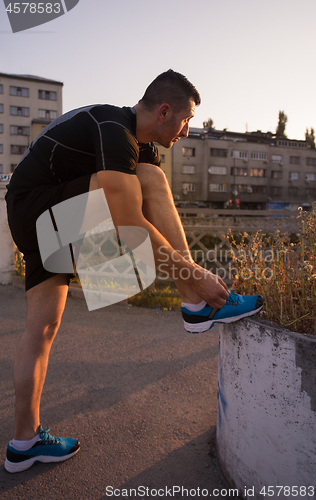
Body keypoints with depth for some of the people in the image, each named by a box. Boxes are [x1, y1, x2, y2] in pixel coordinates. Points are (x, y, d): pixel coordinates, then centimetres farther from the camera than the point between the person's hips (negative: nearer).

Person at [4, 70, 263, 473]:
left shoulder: (142, 143, 11)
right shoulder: (114, 131, -21)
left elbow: (161, 214, 12)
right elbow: (128, 226, -30)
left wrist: (191, 268, 7)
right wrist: (192, 273, -25)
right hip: (37, 206, -10)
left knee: (42, 327, 7)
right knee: (150, 179, -20)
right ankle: (198, 305, -19)